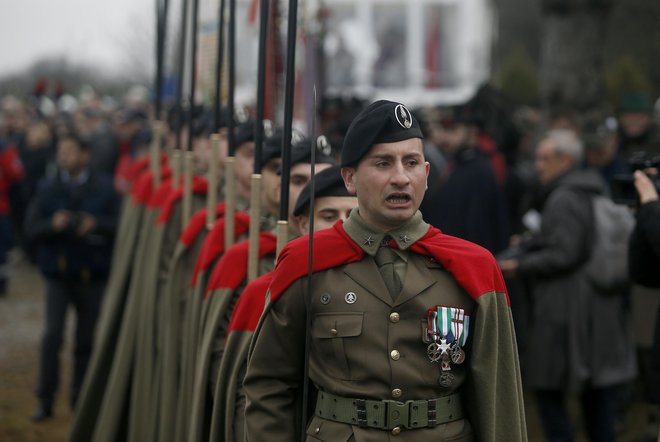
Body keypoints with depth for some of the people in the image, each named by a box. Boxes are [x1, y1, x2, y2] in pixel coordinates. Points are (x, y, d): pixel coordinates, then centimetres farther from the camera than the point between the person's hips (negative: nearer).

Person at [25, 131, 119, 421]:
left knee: (87, 339, 9)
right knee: (52, 335, -11)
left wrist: (96, 224, -20)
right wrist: (52, 224, -20)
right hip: (58, 271, 0)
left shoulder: (103, 188, -1)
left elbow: (119, 223, -4)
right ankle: (46, 400, -5)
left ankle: (80, 397, 22)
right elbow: (31, 229, -1)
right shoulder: (47, 189, 2)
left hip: (92, 274, 1)